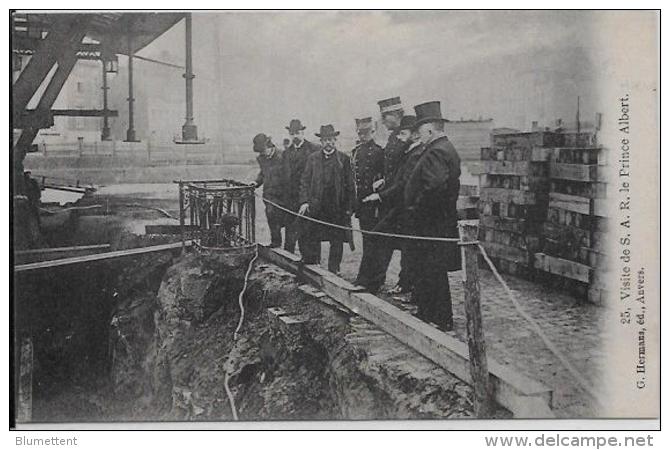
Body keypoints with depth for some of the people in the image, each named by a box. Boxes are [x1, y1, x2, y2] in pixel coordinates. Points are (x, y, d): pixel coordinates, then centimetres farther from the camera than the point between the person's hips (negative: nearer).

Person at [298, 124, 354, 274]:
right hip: (316, 207, 1)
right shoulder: (312, 158, 8)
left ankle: (334, 270, 14)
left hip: (337, 209, -1)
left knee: (337, 241, 4)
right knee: (311, 240, 0)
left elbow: (350, 185, 4)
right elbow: (305, 181, 7)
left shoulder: (344, 159, 5)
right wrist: (304, 201, -5)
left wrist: (348, 208, -1)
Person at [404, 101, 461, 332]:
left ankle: (442, 321, 6)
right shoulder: (447, 149, 16)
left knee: (433, 272, -3)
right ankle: (427, 313, 27)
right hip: (443, 221, 11)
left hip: (433, 225, -11)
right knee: (427, 271, 17)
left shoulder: (436, 152, -19)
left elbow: (435, 187, -32)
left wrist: (416, 209, -19)